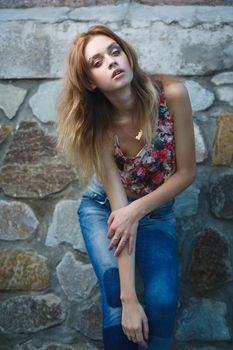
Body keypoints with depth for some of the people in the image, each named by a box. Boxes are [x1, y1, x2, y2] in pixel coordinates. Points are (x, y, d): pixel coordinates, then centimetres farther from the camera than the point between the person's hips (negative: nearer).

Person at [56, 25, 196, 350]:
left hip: (156, 210, 1)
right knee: (116, 300, -21)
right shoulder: (99, 128, -25)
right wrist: (128, 298, -29)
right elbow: (118, 206, -26)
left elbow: (186, 172, -14)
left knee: (163, 299, -21)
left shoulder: (171, 94, -24)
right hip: (103, 210, 0)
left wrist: (137, 210, -24)